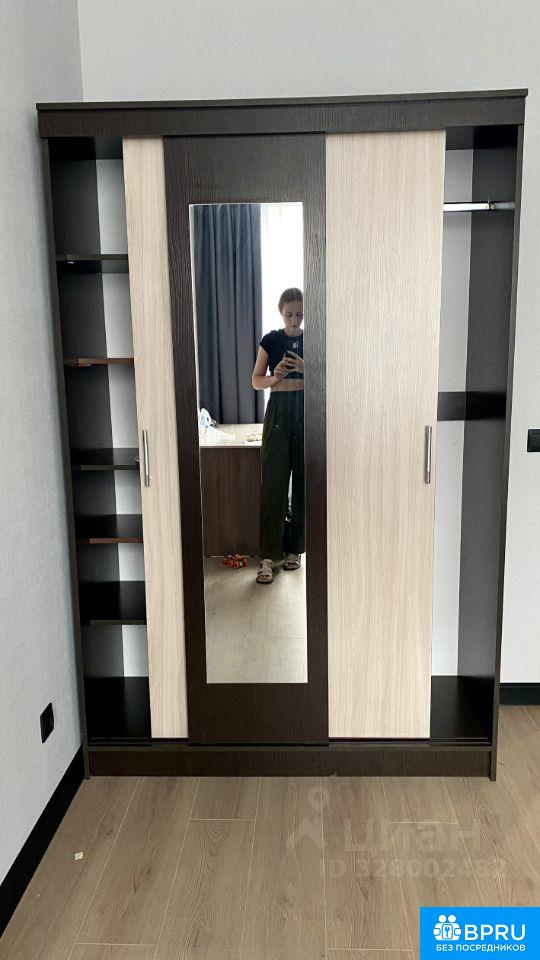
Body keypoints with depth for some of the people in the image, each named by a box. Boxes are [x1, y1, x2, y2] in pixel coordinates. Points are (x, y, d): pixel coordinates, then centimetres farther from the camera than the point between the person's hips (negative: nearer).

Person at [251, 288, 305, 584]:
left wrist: (306, 369, -16)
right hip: (279, 412, 0)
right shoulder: (270, 340, 5)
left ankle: (294, 548, 18)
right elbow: (256, 381, 6)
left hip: (307, 412, 1)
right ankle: (269, 556, -2)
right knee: (273, 484, -5)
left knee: (303, 482, 3)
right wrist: (276, 377, -15)